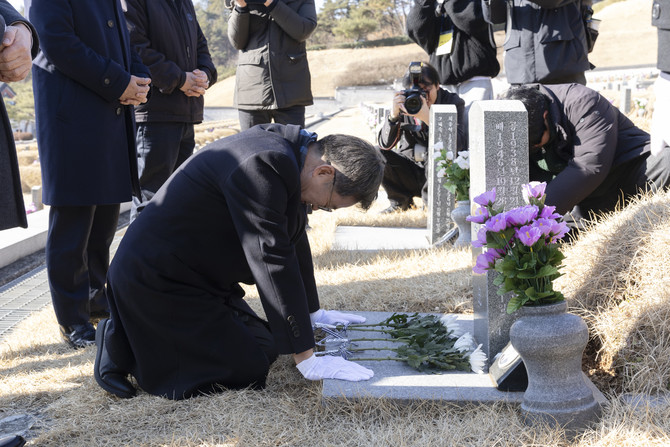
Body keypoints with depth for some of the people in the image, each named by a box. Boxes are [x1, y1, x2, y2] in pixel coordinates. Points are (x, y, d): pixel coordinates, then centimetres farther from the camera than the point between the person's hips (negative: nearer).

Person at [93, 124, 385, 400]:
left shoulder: (284, 148, 2)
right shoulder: (264, 166, -28)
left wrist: (312, 313, 24)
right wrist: (307, 360, -22)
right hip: (155, 281, -10)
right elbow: (272, 260, -27)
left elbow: (292, 238, 16)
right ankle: (125, 348, -1)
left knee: (266, 347, 15)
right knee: (248, 370, -10)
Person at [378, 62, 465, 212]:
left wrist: (428, 118, -37)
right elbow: (385, 145, -11)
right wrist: (393, 115, -29)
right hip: (409, 172, 3)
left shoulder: (453, 103, -8)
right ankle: (400, 201, 3)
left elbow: (457, 143, -25)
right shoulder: (404, 103, -2)